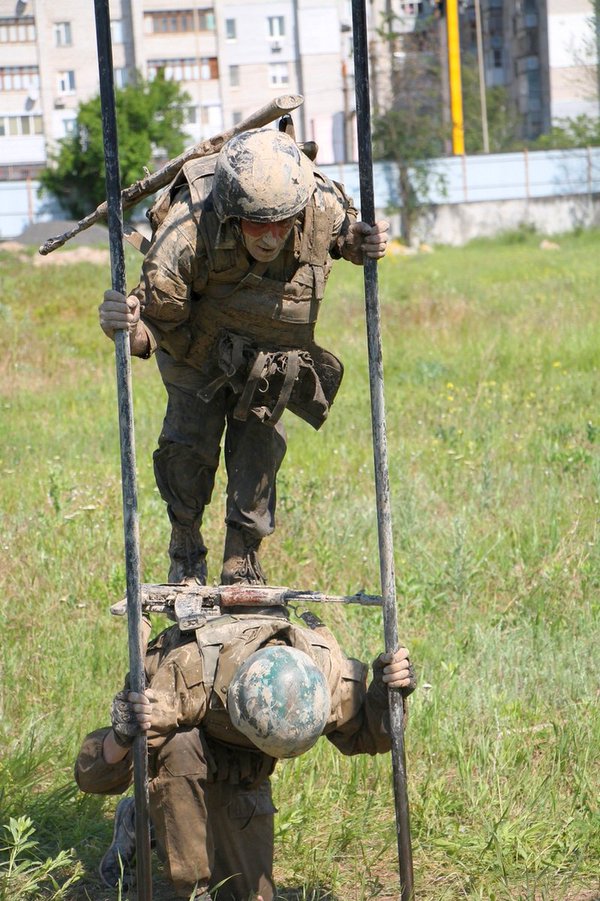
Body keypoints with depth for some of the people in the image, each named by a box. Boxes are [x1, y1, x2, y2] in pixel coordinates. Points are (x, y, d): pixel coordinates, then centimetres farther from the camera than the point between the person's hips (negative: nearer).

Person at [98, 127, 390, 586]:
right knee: (190, 441, -5)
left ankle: (242, 565, 16)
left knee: (259, 441, 1)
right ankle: (186, 553, 21)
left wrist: (363, 244, -28)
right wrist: (127, 328, -55)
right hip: (200, 343, -2)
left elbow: (344, 233, -5)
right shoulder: (187, 237, -42)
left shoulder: (324, 207, -32)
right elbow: (158, 322, -32)